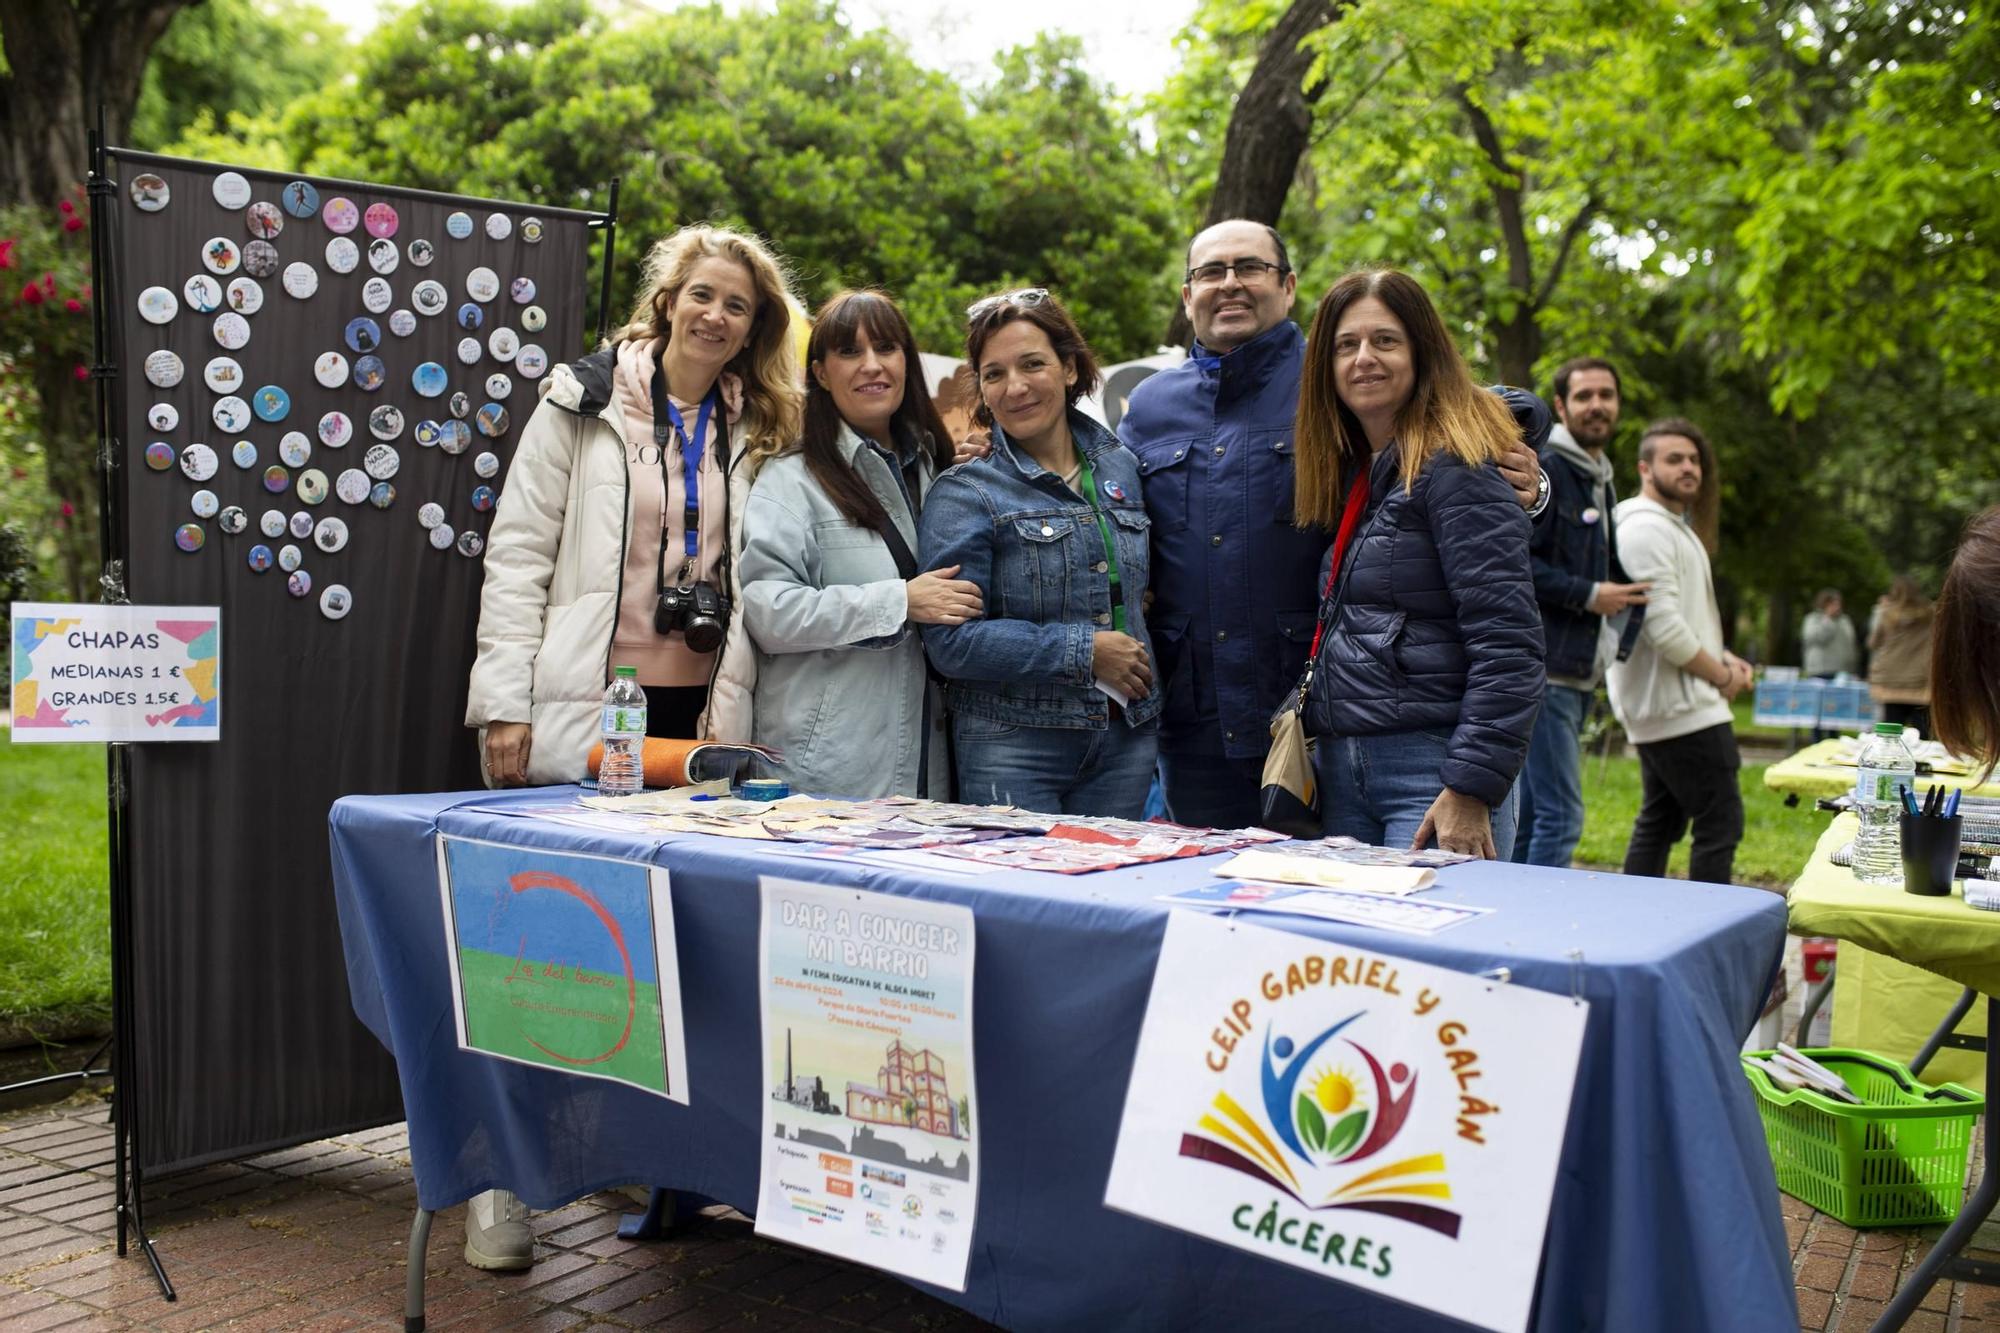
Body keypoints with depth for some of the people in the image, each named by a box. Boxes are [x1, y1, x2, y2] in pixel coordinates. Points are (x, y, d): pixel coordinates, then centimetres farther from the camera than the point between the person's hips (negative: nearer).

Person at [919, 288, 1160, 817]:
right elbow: (950, 641, -15)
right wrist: (1083, 651, -15)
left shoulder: (1122, 470, 10)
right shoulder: (964, 495, -6)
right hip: (1012, 750, -5)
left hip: (1126, 740, 5)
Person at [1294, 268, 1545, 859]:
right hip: (1340, 766, 8)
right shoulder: (1351, 471, 15)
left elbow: (1509, 644, -18)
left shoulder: (1455, 467, -11)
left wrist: (1472, 790, -22)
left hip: (1433, 767, -8)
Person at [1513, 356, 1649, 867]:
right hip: (1545, 669, -9)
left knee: (1530, 813, 12)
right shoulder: (1544, 469, -8)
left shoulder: (1600, 481, 22)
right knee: (1560, 815, -11)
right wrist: (1590, 595, -15)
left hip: (1576, 672, 10)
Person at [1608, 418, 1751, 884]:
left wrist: (1721, 657, 9)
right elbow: (1664, 627, -22)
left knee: (1659, 823, 13)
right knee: (1720, 822, -9)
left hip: (1661, 707, 11)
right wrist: (1722, 676, -10)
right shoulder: (1646, 529, -14)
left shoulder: (1676, 527, 21)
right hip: (1682, 707, -11)